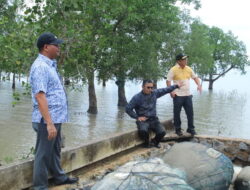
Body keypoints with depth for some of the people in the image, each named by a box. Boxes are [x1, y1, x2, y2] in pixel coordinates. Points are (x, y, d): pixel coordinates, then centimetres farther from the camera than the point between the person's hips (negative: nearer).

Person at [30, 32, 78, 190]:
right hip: (47, 120, -10)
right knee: (44, 154, 1)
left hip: (56, 118, 10)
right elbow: (40, 96, -25)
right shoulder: (40, 66, -17)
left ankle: (59, 177, 37)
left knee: (54, 151, 22)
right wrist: (49, 123, -28)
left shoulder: (50, 65, 14)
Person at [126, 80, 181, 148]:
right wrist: (137, 117, -10)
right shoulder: (137, 97, -8)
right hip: (143, 120, -3)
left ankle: (154, 142, 13)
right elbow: (128, 109, -5)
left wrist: (176, 85, 10)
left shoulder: (154, 93, 4)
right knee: (143, 131, -36)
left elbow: (166, 90, 13)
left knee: (162, 132, -21)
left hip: (153, 119, 4)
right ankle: (147, 142, -1)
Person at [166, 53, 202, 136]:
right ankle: (178, 129, 18)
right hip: (178, 95, -5)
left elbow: (195, 77, 20)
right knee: (177, 113, 5)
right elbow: (168, 81, -9)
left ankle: (191, 129, 18)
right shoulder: (173, 70, -9)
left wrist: (199, 85, 3)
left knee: (190, 113, 7)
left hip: (188, 95, 5)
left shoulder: (188, 69, 7)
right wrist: (171, 91, -19)